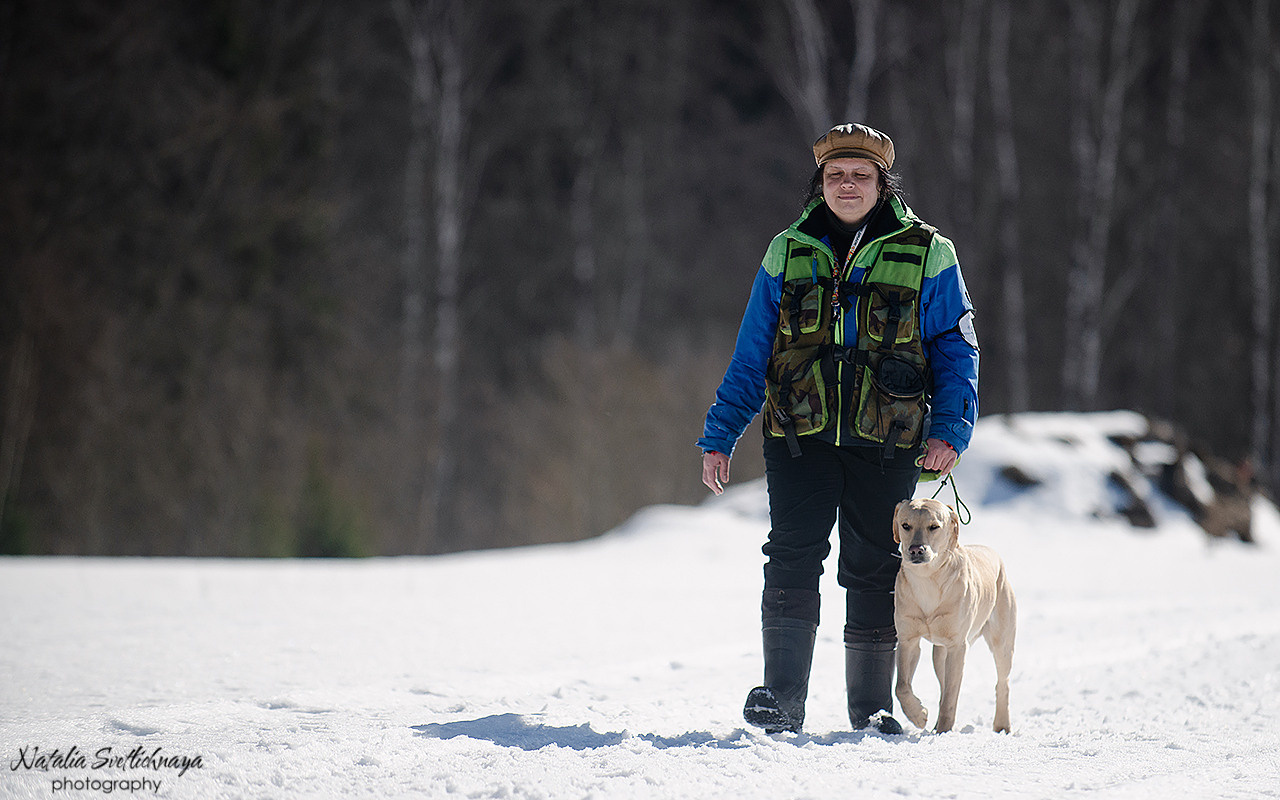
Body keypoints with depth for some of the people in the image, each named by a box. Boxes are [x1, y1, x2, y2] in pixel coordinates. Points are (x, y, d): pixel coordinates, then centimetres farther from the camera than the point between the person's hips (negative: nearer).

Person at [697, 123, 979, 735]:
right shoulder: (789, 254, 10)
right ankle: (782, 697, -10)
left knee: (874, 571, 4)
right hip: (800, 438, 1)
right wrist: (718, 437, 7)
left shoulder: (926, 256, 5)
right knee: (791, 561, -11)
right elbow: (750, 356, 12)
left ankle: (872, 704, 13)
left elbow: (957, 351, 5)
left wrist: (949, 430, -8)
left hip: (885, 447, -1)